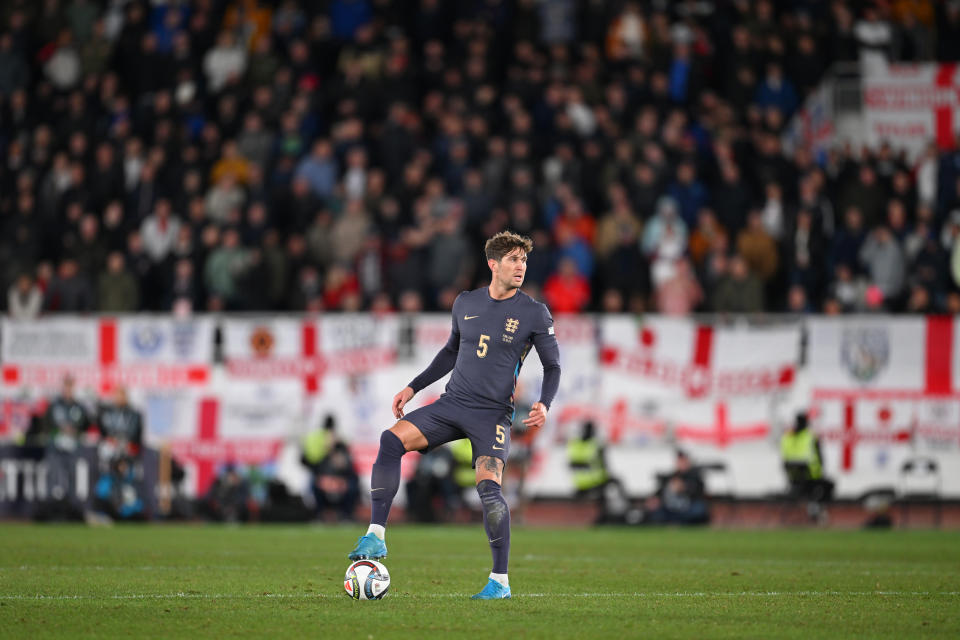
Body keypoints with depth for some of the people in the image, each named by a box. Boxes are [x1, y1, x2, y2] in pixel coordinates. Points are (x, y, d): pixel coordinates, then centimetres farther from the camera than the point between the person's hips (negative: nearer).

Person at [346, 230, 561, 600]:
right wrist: (414, 387, 20)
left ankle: (500, 580, -6)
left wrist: (544, 404, -15)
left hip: (493, 414, -4)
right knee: (393, 439, -19)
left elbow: (552, 365, 3)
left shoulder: (534, 314, -2)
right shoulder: (466, 303, 9)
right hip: (452, 403, 4)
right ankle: (376, 536, -20)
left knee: (488, 487, -22)